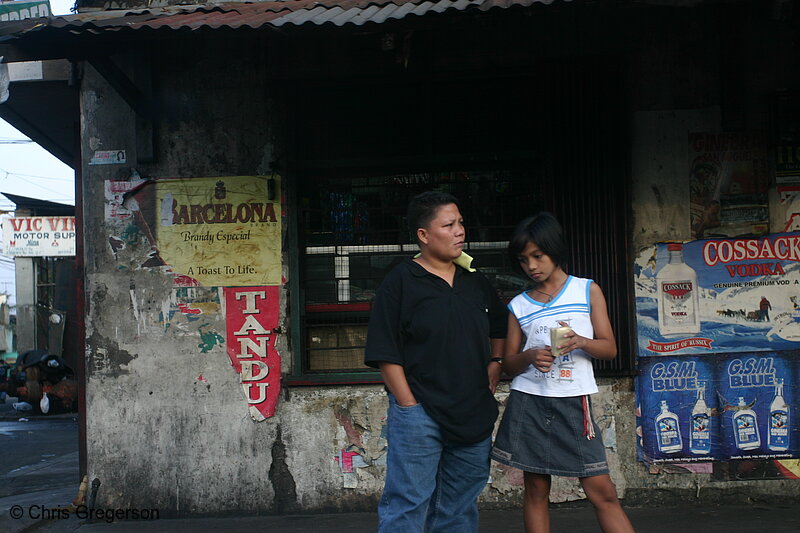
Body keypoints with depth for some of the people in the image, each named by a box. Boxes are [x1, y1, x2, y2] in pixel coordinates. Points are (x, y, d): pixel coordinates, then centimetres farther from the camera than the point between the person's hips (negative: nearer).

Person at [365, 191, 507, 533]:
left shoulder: (475, 282, 11)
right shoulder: (401, 282, -7)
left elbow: (499, 327, 29)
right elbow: (385, 353, -10)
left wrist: (496, 362, 13)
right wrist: (408, 405, -13)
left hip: (475, 414, 6)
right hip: (419, 414, -6)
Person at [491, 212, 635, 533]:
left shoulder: (587, 291, 6)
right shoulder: (519, 305, 9)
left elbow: (609, 348, 4)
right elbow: (509, 365, 10)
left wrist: (581, 342, -17)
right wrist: (530, 356, -12)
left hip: (574, 402, -2)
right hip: (529, 402, 2)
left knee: (602, 491, -5)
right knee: (536, 490, 5)